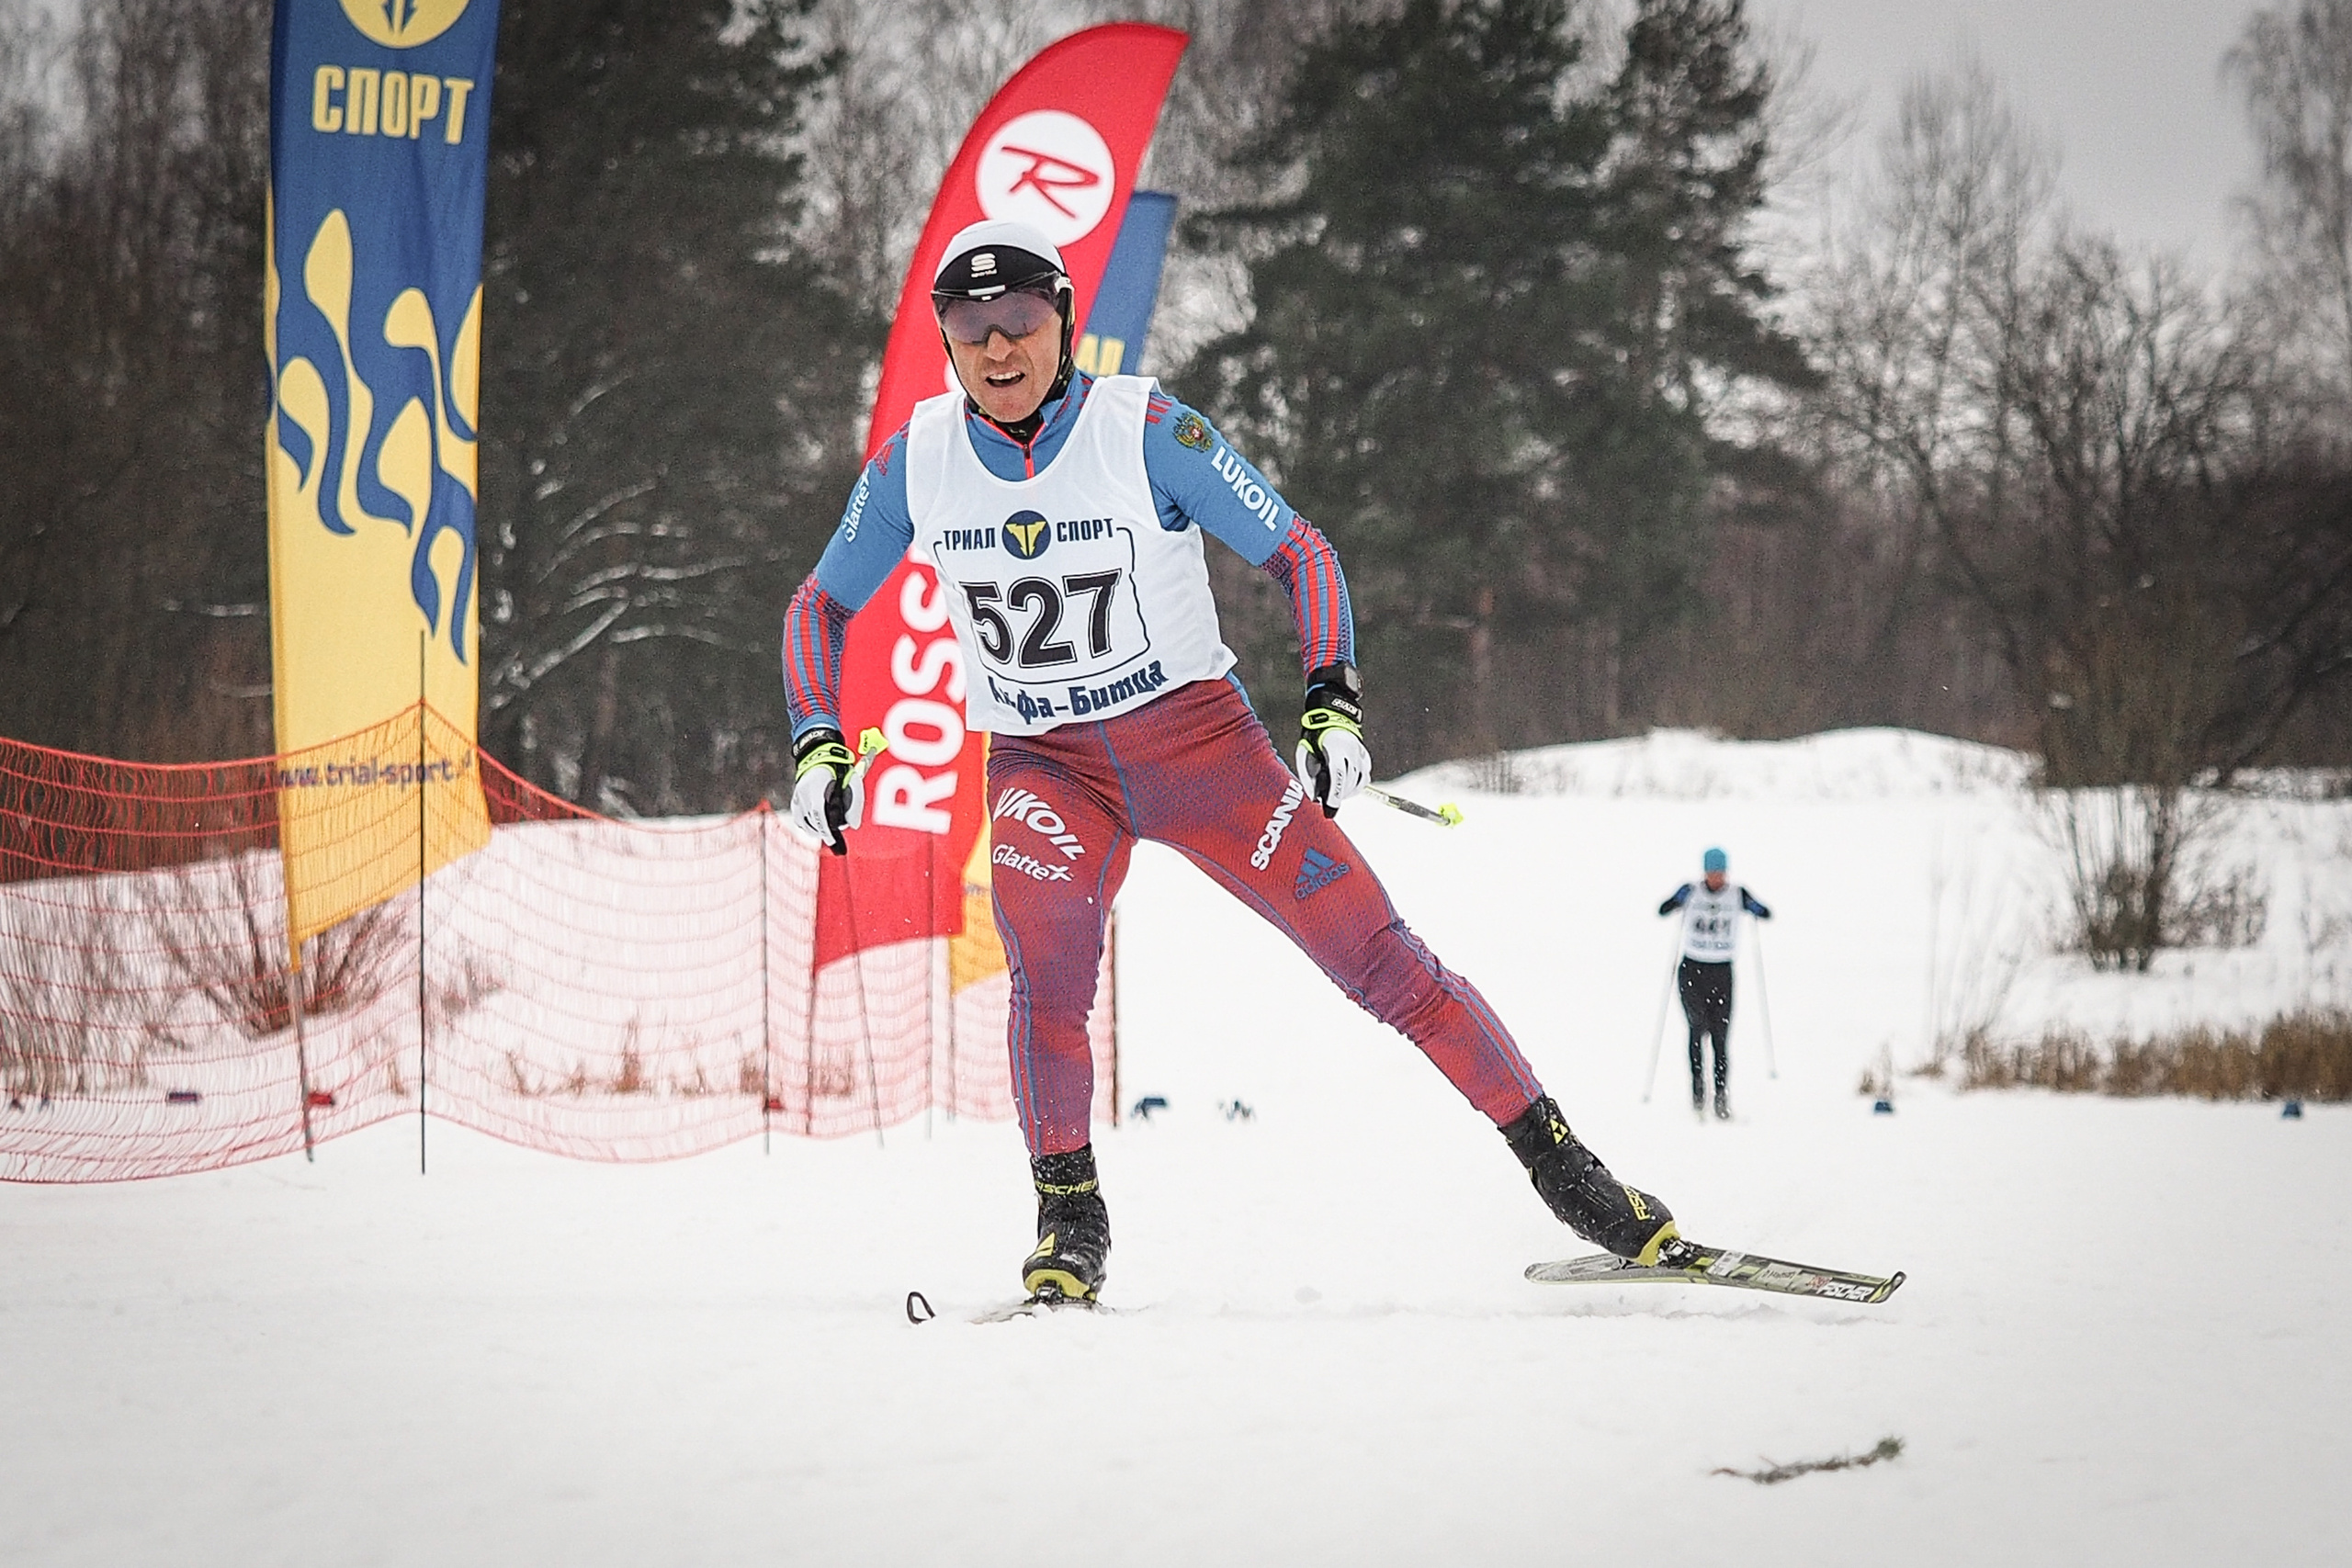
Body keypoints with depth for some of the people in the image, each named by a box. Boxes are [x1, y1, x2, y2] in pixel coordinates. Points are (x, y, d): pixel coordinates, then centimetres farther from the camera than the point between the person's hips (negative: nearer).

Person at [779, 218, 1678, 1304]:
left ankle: (1555, 1157, 4)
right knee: (1046, 968, -28)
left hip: (1196, 736, -1)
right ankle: (1068, 1216, -12)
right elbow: (823, 604, 9)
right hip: (1043, 765, 1)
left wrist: (1333, 704, -19)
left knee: (1375, 957, -6)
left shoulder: (1146, 432, -15)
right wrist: (816, 747, -5)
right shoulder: (914, 463, -6)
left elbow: (1300, 551, -8)